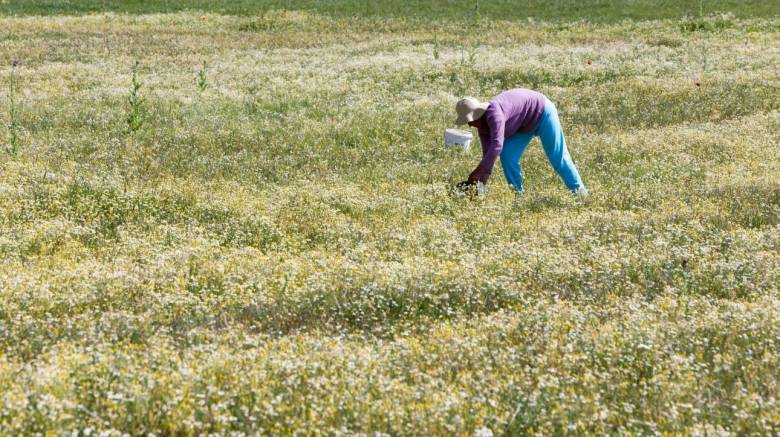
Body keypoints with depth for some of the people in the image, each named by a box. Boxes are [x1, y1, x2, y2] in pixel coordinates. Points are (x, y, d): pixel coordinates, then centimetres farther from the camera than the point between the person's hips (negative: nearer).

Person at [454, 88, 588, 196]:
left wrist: (476, 174, -49)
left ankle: (579, 191, 9)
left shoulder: (493, 113, -37)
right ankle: (517, 193, 2)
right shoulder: (483, 126, -10)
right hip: (524, 125, 8)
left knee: (557, 157, -3)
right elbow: (488, 155, -9)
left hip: (542, 112, -8)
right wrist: (481, 183, -17)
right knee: (507, 156, -6)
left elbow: (497, 145, -47)